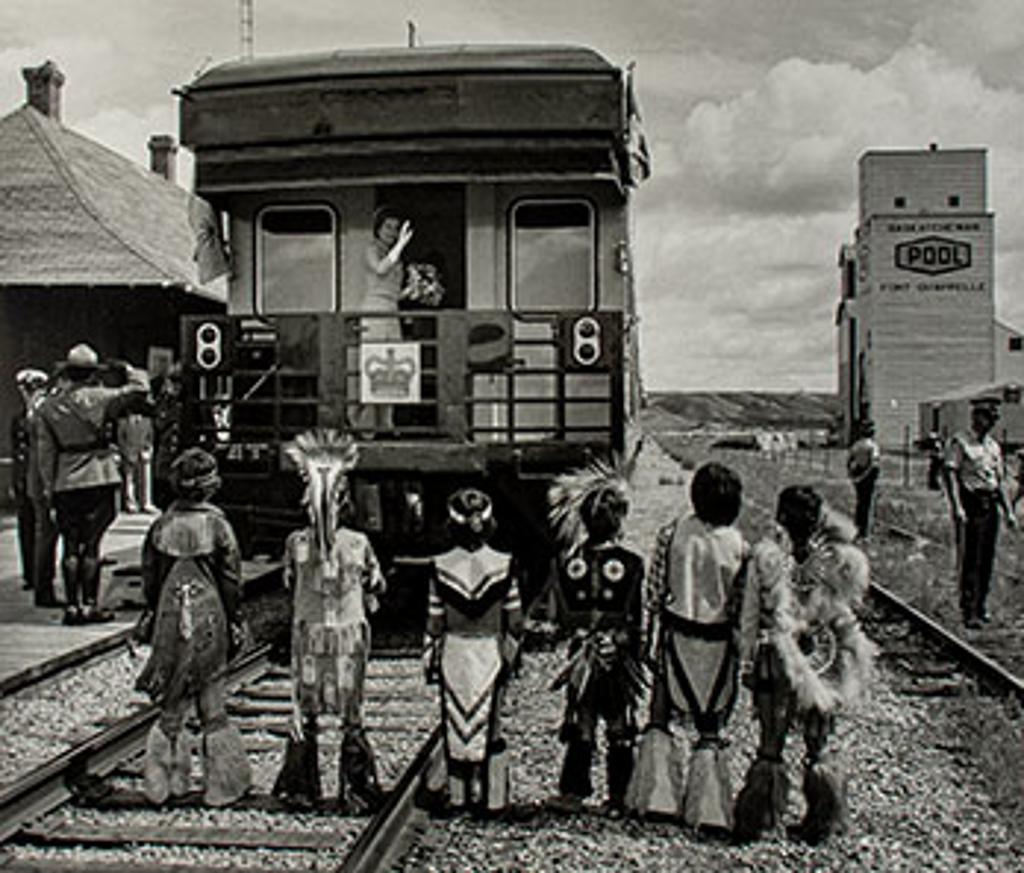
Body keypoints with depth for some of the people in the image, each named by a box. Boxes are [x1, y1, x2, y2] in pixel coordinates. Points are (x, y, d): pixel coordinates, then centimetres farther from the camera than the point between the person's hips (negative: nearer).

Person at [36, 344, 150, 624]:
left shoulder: (49, 406, 5)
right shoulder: (99, 398, -6)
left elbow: (46, 451, 5)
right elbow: (140, 390, -11)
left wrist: (49, 487, 10)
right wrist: (129, 371, 8)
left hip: (65, 484, 3)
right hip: (99, 479, -3)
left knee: (70, 545, 8)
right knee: (91, 544, 1)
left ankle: (72, 606, 10)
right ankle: (89, 605, 3)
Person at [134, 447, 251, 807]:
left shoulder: (161, 526, -2)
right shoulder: (217, 524, -10)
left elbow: (149, 579, 5)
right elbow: (231, 579, -6)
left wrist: (155, 616, 18)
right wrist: (233, 620, 6)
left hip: (171, 619, 2)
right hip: (209, 620, -2)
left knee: (172, 705, 12)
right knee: (213, 709, 7)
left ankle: (166, 781, 16)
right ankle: (221, 784, 13)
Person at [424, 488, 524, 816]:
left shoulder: (440, 567, -10)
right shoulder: (503, 565, -10)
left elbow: (434, 622, -4)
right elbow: (515, 620, -3)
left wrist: (430, 660, 8)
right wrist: (509, 653, 11)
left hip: (453, 654, 0)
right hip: (490, 653, 0)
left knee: (455, 724, 13)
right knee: (489, 725, 11)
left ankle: (459, 796, 21)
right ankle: (492, 798, 15)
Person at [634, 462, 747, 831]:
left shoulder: (671, 533, -9)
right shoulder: (738, 546, -9)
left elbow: (654, 593, -4)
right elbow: (741, 604, -4)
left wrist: (651, 640, 6)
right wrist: (743, 647, 9)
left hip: (676, 634, 0)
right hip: (718, 641, 0)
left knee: (660, 718, 14)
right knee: (711, 726, 10)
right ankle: (708, 808, 9)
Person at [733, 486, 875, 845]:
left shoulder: (764, 557, -11)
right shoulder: (839, 561, -10)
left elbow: (749, 616, -5)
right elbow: (852, 608, -1)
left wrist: (746, 661, 2)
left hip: (776, 662, -1)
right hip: (823, 663, 1)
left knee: (770, 745, 9)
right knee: (821, 744, 14)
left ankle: (754, 820, 17)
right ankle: (822, 822, 24)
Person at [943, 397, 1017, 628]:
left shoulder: (994, 446, 15)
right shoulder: (959, 441, -5)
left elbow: (999, 481, 20)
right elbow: (951, 474, -12)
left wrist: (1008, 511, 14)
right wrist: (957, 507, -21)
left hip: (990, 505, 7)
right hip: (970, 503, -6)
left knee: (987, 559, 9)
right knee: (970, 559, -6)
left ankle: (979, 606, 20)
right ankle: (969, 612, -3)